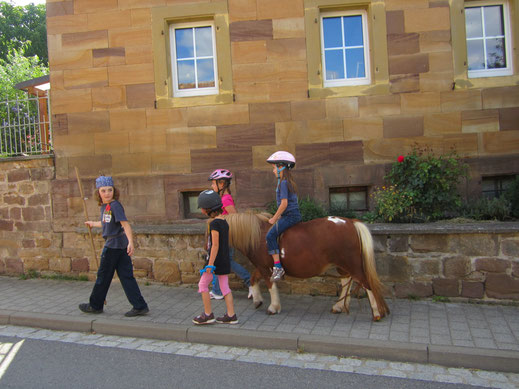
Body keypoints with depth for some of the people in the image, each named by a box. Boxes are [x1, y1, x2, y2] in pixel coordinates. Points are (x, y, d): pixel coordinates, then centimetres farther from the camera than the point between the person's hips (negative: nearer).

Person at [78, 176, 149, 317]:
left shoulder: (115, 206, -15)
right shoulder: (104, 206, 13)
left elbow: (125, 224, -24)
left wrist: (130, 242, -33)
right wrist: (93, 224, 46)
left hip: (113, 245, -9)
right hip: (121, 246, 9)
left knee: (103, 275, 8)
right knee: (126, 276, 6)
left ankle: (95, 305, 26)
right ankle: (140, 306, 5)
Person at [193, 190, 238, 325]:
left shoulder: (214, 224, -17)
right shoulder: (224, 222, 9)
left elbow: (215, 245, -20)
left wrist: (210, 264, -20)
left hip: (215, 259, -8)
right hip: (225, 260, 8)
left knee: (203, 284, 6)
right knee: (225, 287, 11)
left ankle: (208, 314, 11)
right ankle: (231, 316, 13)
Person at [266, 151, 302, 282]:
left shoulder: (283, 183, -13)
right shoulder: (290, 182, 18)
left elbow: (284, 203, -19)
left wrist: (274, 218, -10)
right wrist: (277, 217, 23)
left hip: (290, 215, -10)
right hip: (294, 214, 10)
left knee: (270, 235, -17)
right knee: (272, 235, 16)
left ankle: (278, 267, -21)